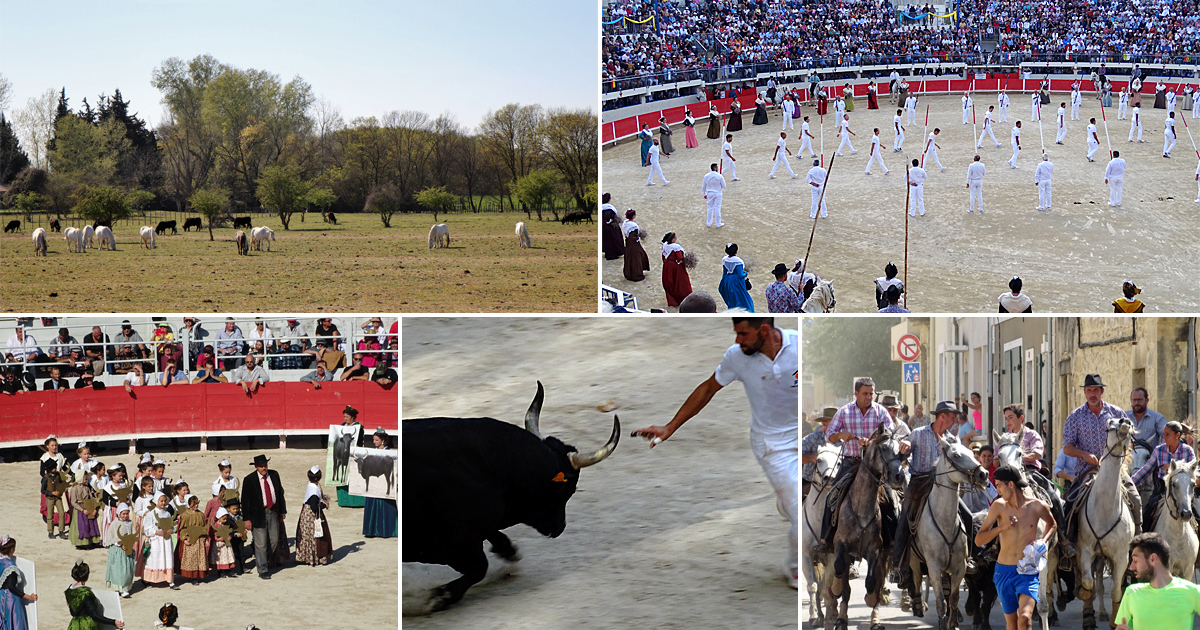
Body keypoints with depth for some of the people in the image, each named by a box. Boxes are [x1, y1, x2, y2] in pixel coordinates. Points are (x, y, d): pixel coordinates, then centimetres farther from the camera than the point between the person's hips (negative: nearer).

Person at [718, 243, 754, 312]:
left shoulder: (724, 260, -4)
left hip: (728, 281, 7)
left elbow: (724, 273, 7)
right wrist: (745, 274, -1)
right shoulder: (737, 261, -26)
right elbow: (740, 275, -24)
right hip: (737, 282, -7)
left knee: (732, 301, 22)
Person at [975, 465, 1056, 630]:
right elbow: (978, 540, -5)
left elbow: (1052, 525, 18)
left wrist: (1044, 541, -2)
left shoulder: (1037, 507, -5)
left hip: (1027, 572, -2)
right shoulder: (999, 506, -4)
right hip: (1004, 571, 2)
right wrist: (1001, 527, -19)